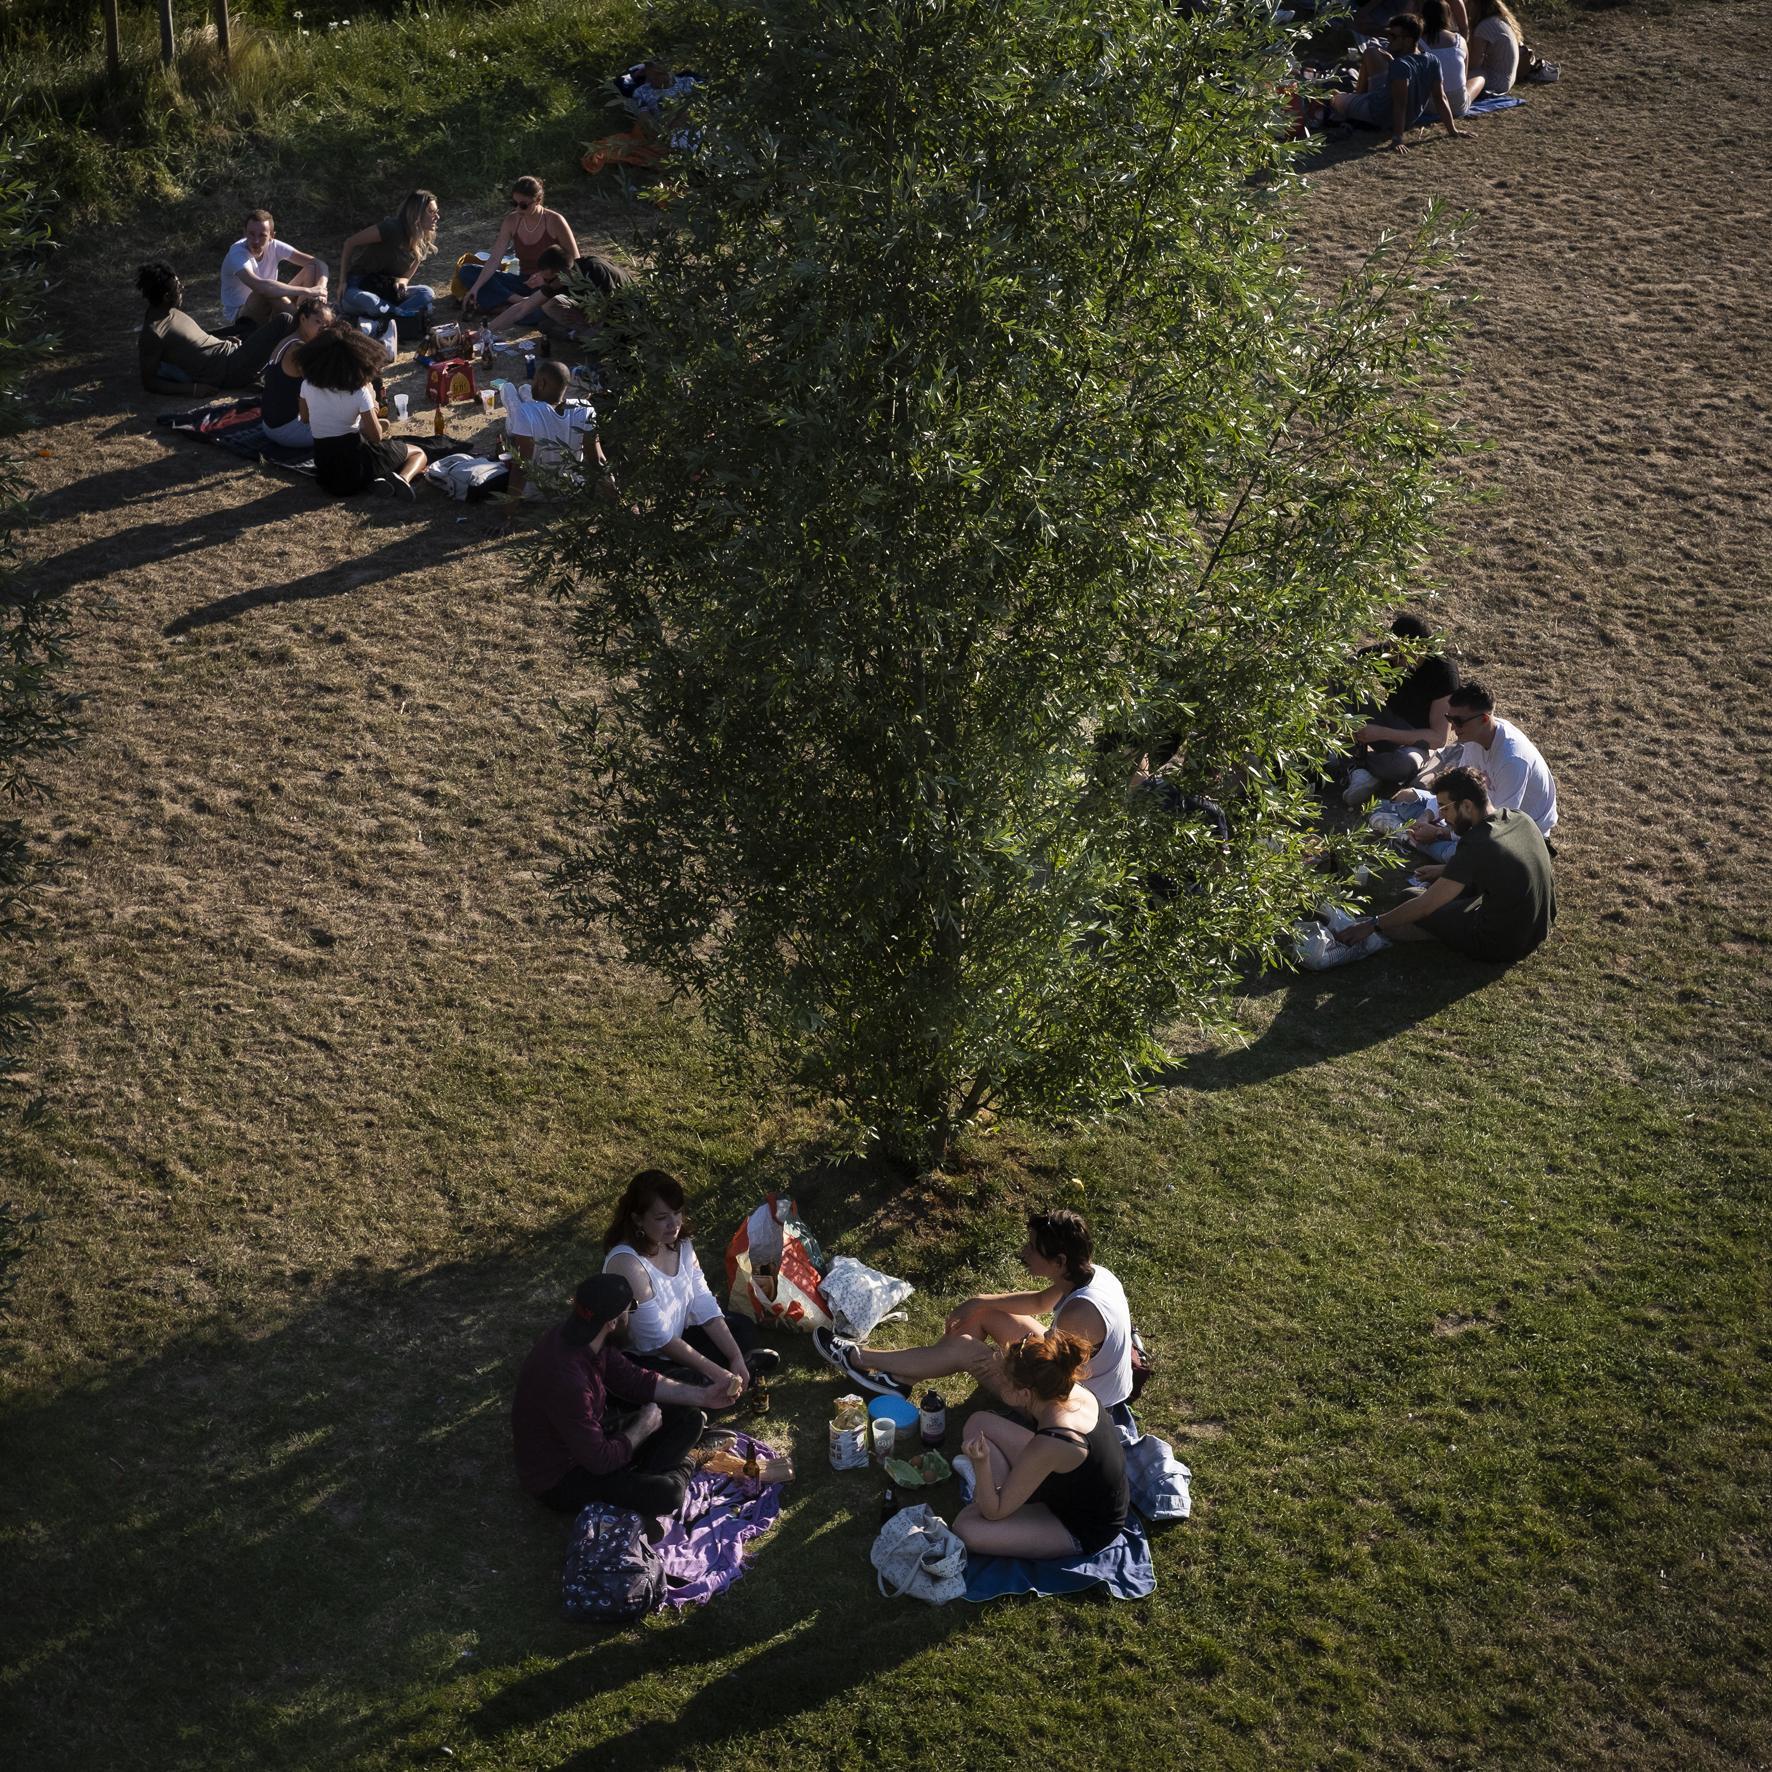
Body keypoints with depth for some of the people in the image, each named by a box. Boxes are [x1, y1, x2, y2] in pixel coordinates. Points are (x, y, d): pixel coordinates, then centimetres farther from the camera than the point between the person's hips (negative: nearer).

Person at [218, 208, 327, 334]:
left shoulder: (274, 247, -9)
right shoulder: (237, 254, -26)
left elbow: (318, 263, -11)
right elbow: (261, 287, -43)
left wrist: (319, 290, -32)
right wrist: (308, 291, -41)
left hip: (267, 314, 6)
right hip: (238, 317, -6)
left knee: (311, 270, -7)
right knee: (266, 292, -38)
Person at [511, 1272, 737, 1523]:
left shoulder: (578, 1335, -9)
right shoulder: (565, 1379, -36)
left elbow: (634, 1380, 6)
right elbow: (600, 1460, -28)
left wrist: (703, 1395, 2)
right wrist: (643, 1427, -11)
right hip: (559, 1480, -9)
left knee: (690, 1419, 6)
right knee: (666, 1493, -29)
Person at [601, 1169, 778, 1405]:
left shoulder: (680, 1243, -6)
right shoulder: (627, 1263, -31)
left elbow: (704, 1305, -3)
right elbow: (659, 1338, -28)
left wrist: (736, 1358, -13)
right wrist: (715, 1372, -26)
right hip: (641, 1359, -9)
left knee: (743, 1328, 11)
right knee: (704, 1387, -30)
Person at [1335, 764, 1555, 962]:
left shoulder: (1476, 845, -26)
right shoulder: (1521, 820, -5)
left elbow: (1425, 905, -20)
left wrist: (1372, 925, -11)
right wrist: (1446, 870, 20)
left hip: (1504, 946, -8)